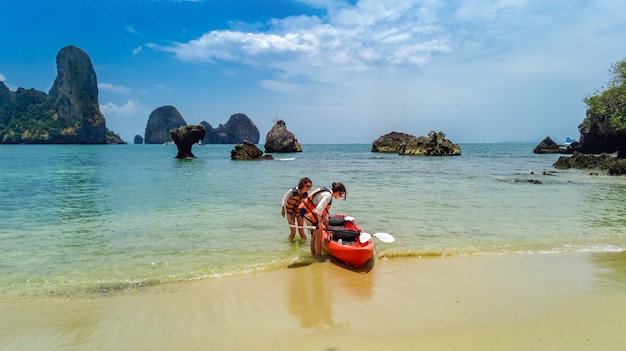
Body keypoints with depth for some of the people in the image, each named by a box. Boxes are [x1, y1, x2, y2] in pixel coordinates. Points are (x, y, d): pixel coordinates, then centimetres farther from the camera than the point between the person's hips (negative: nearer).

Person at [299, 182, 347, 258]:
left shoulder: (327, 193, 15)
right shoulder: (328, 195, -17)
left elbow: (325, 213, 19)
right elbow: (319, 209, -26)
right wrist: (320, 223, -19)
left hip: (306, 211, 10)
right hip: (309, 212, -10)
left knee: (314, 234, 19)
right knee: (318, 235, -3)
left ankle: (313, 254, 29)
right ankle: (318, 257, 3)